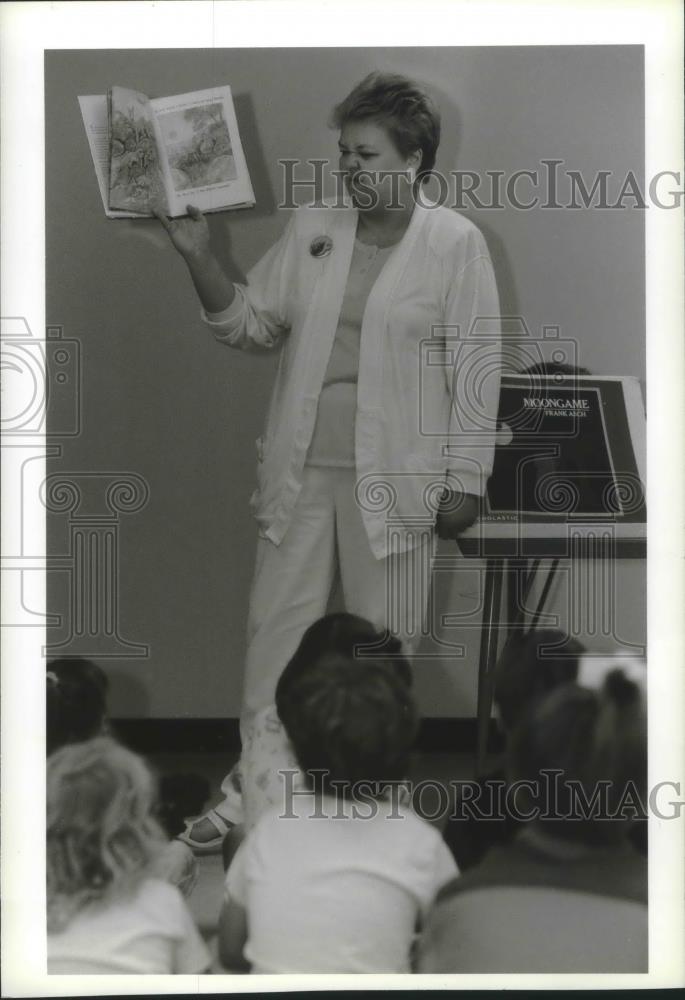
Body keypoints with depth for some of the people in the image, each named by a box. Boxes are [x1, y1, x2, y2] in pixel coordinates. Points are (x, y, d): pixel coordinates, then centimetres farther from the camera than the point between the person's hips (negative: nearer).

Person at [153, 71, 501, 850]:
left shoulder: (456, 244, -7)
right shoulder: (309, 230, 6)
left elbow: (475, 368, -7)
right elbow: (251, 324, 8)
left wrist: (465, 480, -9)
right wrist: (199, 258, -7)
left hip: (394, 477, -3)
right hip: (301, 469, 4)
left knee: (385, 637, 8)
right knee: (278, 624, 7)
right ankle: (251, 784, 18)